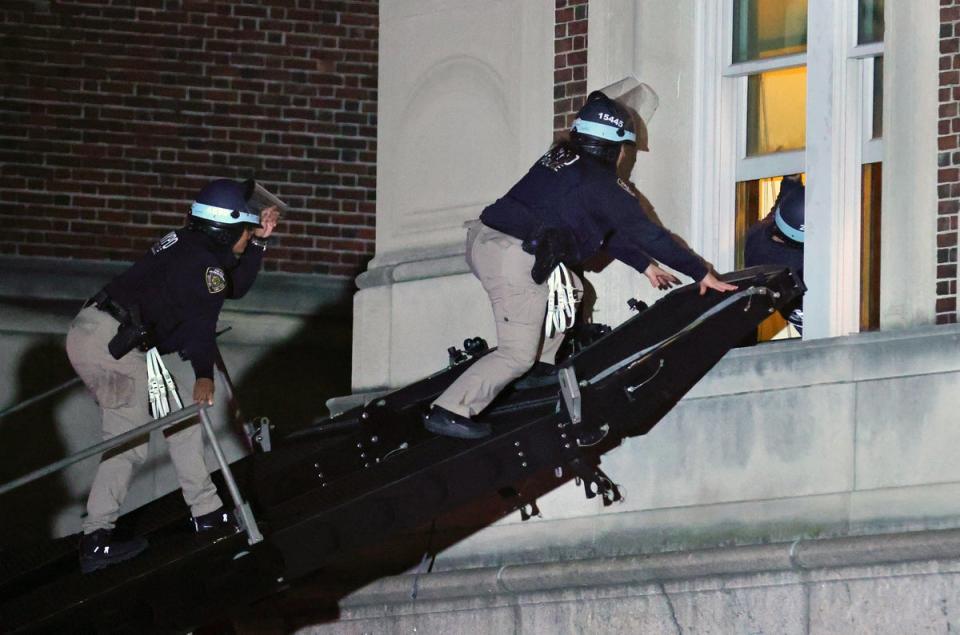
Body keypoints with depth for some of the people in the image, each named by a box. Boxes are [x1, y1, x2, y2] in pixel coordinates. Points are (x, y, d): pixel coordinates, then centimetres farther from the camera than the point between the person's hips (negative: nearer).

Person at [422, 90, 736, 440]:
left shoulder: (559, 160, 22)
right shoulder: (603, 185, -2)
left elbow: (608, 230, 32)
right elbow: (647, 233, 2)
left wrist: (644, 265, 37)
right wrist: (701, 273, 10)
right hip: (513, 258, -9)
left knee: (568, 289, 27)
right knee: (517, 355, -7)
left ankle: (543, 365, 23)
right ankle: (449, 410, -15)